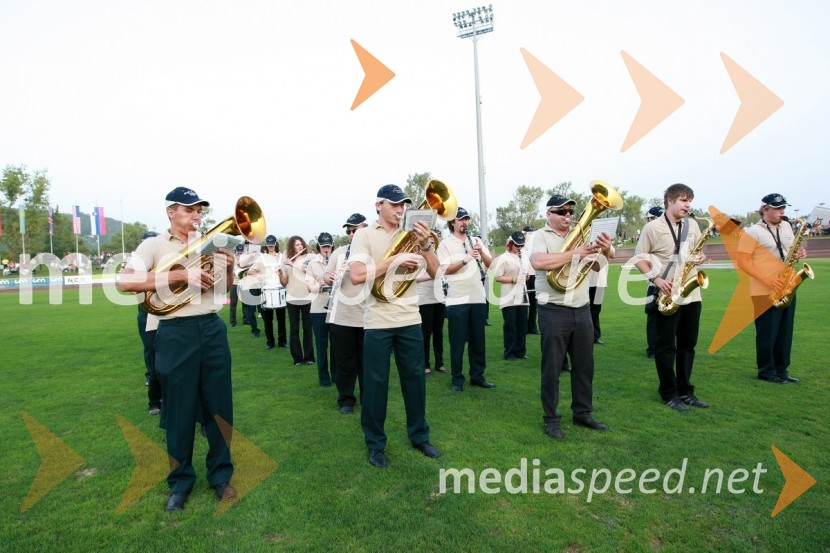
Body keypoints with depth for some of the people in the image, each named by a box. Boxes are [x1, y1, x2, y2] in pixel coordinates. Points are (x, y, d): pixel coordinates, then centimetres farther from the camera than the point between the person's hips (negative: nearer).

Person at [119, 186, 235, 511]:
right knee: (180, 410, 7)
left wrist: (229, 266, -2)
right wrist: (182, 275, -21)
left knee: (219, 405, 9)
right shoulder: (154, 245, 0)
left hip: (212, 328, 4)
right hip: (176, 333, -3)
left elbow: (225, 287, 20)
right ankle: (180, 481, 25)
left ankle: (220, 475, 24)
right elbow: (125, 283, -16)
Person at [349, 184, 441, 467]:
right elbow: (356, 276, -16)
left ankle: (419, 436, 29)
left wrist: (425, 246, -14)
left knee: (415, 378, 11)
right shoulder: (364, 235, -2)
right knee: (375, 383, 6)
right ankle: (375, 444, 22)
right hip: (378, 322, -3)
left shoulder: (410, 235, 8)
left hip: (410, 319, 4)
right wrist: (395, 259, -18)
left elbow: (434, 272, 3)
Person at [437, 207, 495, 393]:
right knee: (458, 341, 2)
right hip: (457, 299, -4)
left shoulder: (476, 240, 12)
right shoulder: (445, 244, -1)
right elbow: (445, 270, -12)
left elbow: (491, 264, 7)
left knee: (478, 339, 10)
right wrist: (466, 258, -22)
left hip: (478, 297, 4)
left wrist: (481, 252, -11)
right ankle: (457, 379, 12)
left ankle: (477, 376, 22)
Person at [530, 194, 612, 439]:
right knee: (552, 368, 4)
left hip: (582, 310, 6)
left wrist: (605, 251, -14)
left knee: (584, 365, 14)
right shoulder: (540, 236, -4)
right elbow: (538, 262, -24)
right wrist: (575, 253, -21)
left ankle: (583, 413, 30)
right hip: (554, 312, -5)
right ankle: (551, 419, 17)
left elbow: (597, 266, 8)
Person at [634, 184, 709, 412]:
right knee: (666, 346, 3)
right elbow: (639, 258, -6)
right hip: (667, 295, -5)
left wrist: (700, 257, -4)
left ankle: (685, 390, 24)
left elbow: (699, 251, 20)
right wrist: (655, 278, -18)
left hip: (691, 294, 6)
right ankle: (669, 393, 14)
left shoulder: (692, 226, 10)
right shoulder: (653, 227, -7)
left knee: (687, 344, 12)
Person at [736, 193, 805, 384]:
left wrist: (798, 254, 0)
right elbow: (742, 262, -13)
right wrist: (767, 279, -19)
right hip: (765, 292, -7)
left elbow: (790, 251, 24)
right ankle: (766, 372, 13)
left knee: (785, 333, 11)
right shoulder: (753, 232, -9)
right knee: (767, 334, 1)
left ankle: (781, 370, 23)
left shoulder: (786, 227, 13)